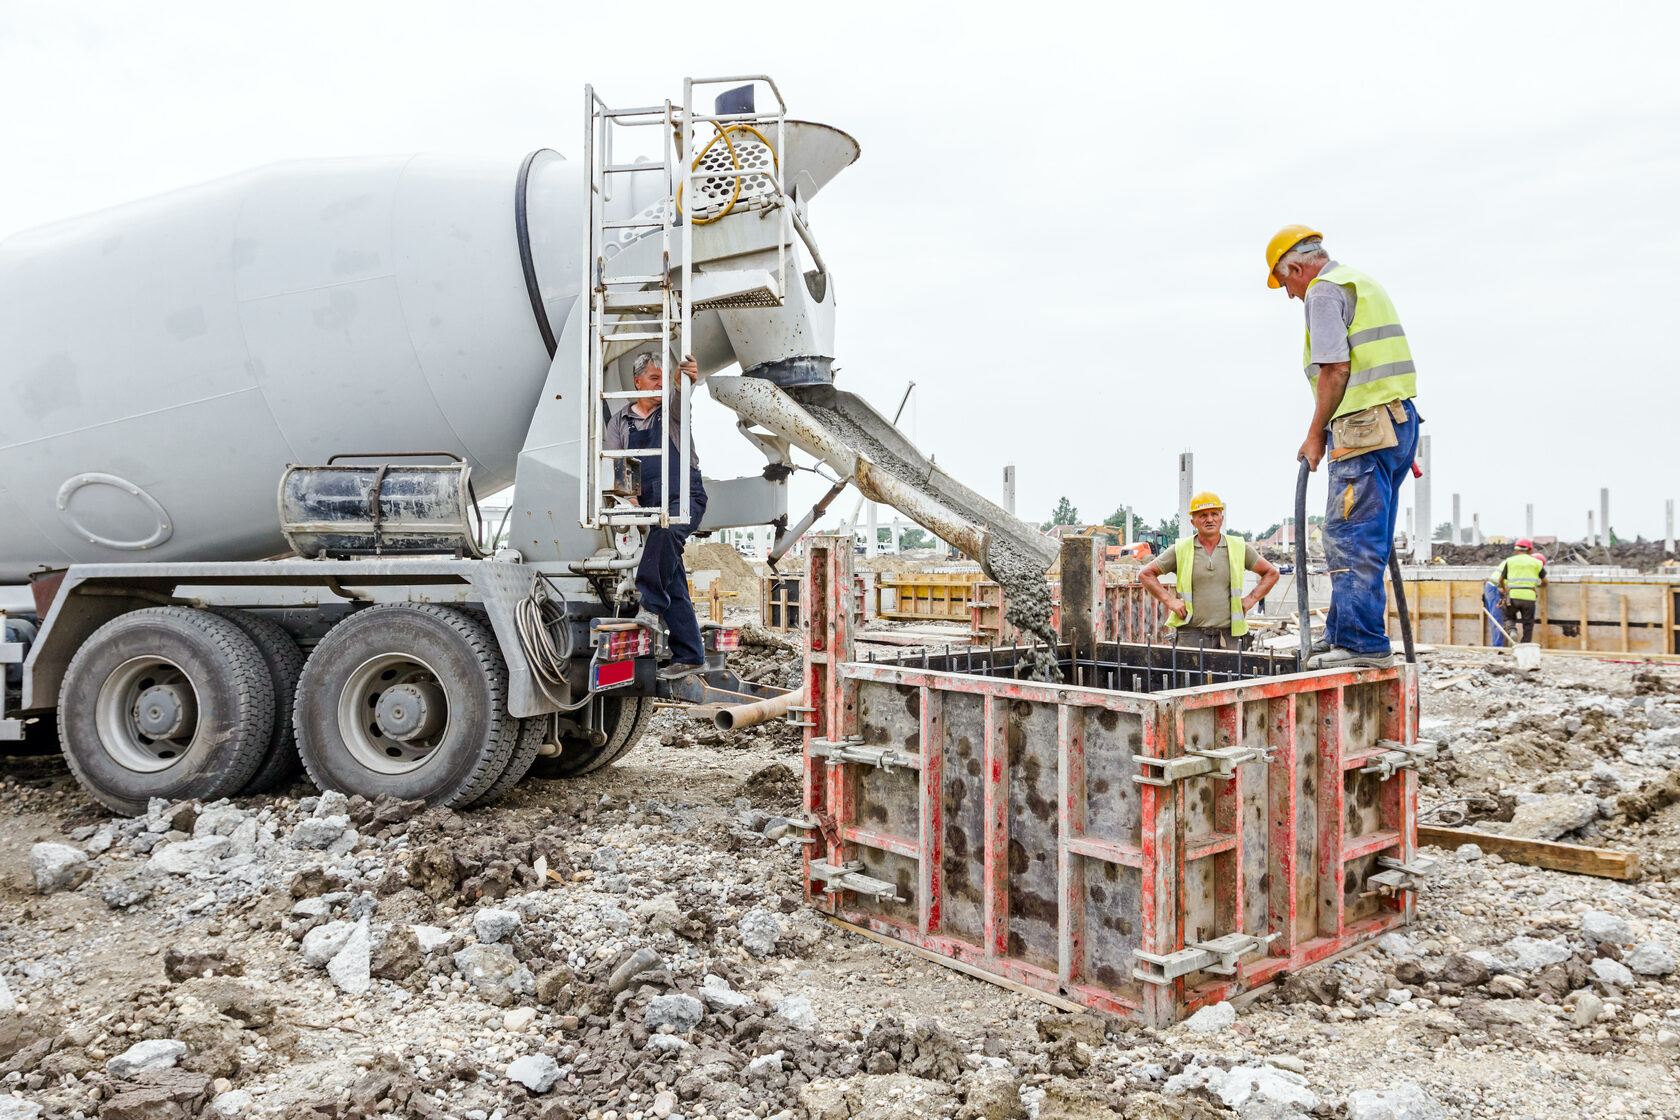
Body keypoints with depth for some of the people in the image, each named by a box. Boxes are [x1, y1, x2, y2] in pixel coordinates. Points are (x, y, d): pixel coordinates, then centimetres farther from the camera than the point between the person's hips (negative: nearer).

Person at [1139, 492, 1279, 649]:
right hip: (1192, 634, -1)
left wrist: (1250, 600, 6)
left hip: (1228, 635, 2)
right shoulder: (1181, 550, 3)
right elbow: (1145, 574, 7)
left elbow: (1271, 573, 18)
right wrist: (1169, 601, -2)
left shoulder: (1239, 548, 8)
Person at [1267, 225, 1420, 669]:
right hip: (1400, 420, 10)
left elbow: (1335, 369, -17)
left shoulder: (1324, 291, -6)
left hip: (1364, 430, -10)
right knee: (1358, 540, 14)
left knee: (1352, 540, -9)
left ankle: (1363, 643, -8)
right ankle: (1342, 636, 20)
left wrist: (1315, 434, -8)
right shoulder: (1363, 282, 25)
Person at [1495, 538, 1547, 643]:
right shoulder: (1536, 562, 9)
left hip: (1513, 596, 0)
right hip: (1529, 597, 0)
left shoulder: (1510, 561, 8)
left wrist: (1504, 590, 30)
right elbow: (1544, 581, 12)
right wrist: (1539, 585, 35)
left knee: (1509, 616, 21)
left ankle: (1512, 629, -8)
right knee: (1528, 624, 8)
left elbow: (1501, 580, 11)